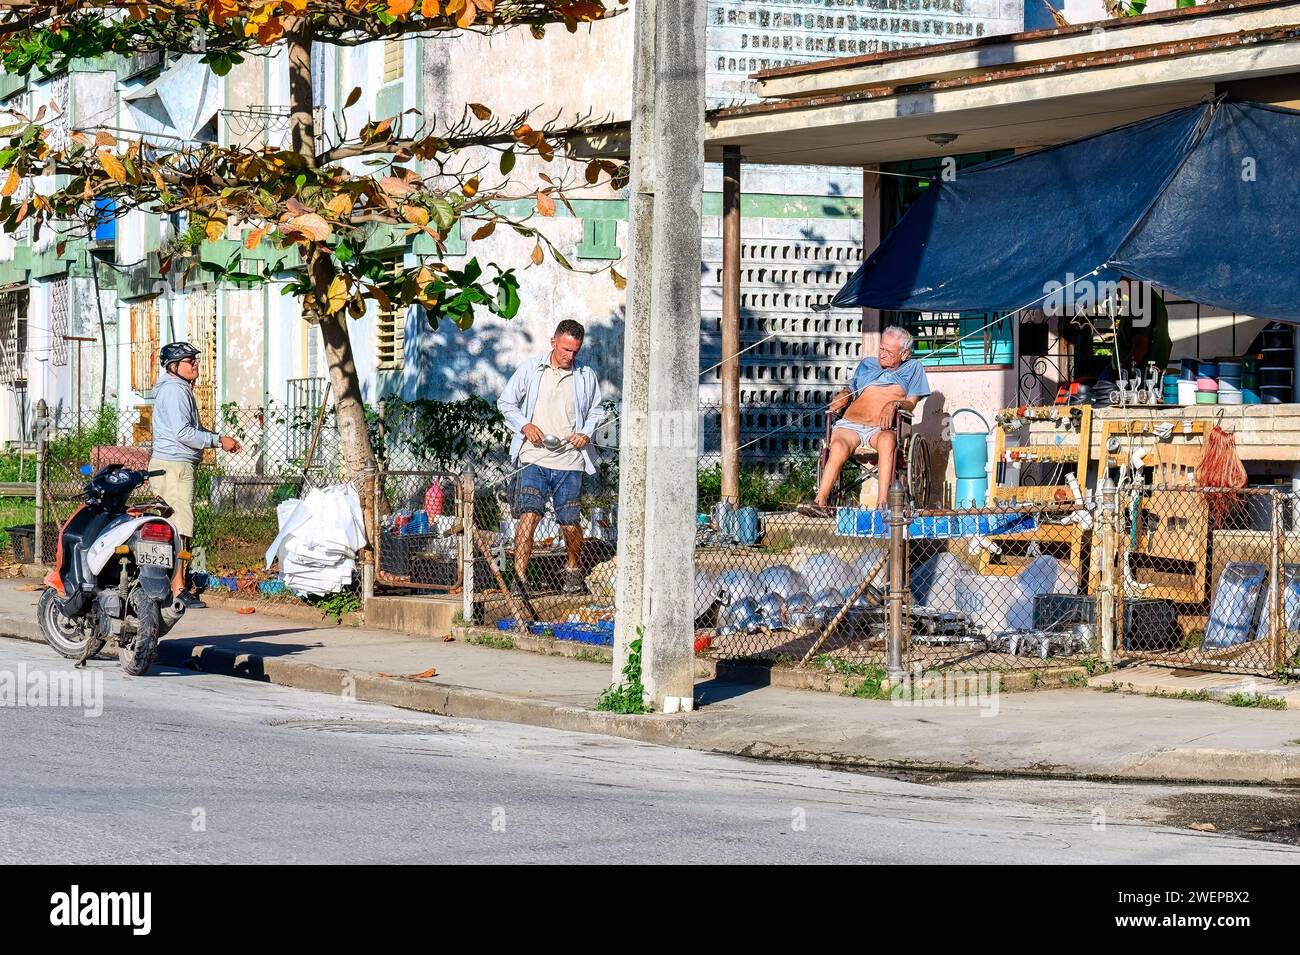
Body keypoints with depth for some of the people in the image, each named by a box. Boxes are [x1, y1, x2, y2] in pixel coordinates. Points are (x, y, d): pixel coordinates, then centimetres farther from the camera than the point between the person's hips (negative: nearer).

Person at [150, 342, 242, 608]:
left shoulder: (182, 389, 20)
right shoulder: (173, 390, -14)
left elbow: (192, 429, 26)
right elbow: (182, 433, -21)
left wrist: (219, 438, 13)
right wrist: (219, 441, -16)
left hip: (180, 464, 11)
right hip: (173, 466, -11)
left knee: (180, 525, 14)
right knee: (181, 526, -11)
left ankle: (182, 582, 21)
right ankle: (179, 589, -12)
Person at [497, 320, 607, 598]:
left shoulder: (586, 376, 6)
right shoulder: (530, 368, 2)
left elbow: (596, 411, 20)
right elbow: (506, 402, 9)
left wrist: (586, 432, 1)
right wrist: (524, 425, -7)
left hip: (569, 461, 2)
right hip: (534, 457, -2)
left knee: (570, 523, 7)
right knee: (528, 515, -15)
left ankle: (573, 570, 34)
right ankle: (519, 579, -15)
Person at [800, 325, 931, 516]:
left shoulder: (913, 368, 19)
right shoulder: (867, 364, 27)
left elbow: (911, 403, 9)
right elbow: (850, 390, 30)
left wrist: (895, 404, -13)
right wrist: (843, 397, 6)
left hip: (881, 428, -2)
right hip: (850, 424, 2)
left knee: (887, 440, -40)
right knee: (839, 447, -34)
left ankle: (882, 504, -48)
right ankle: (820, 502, -45)